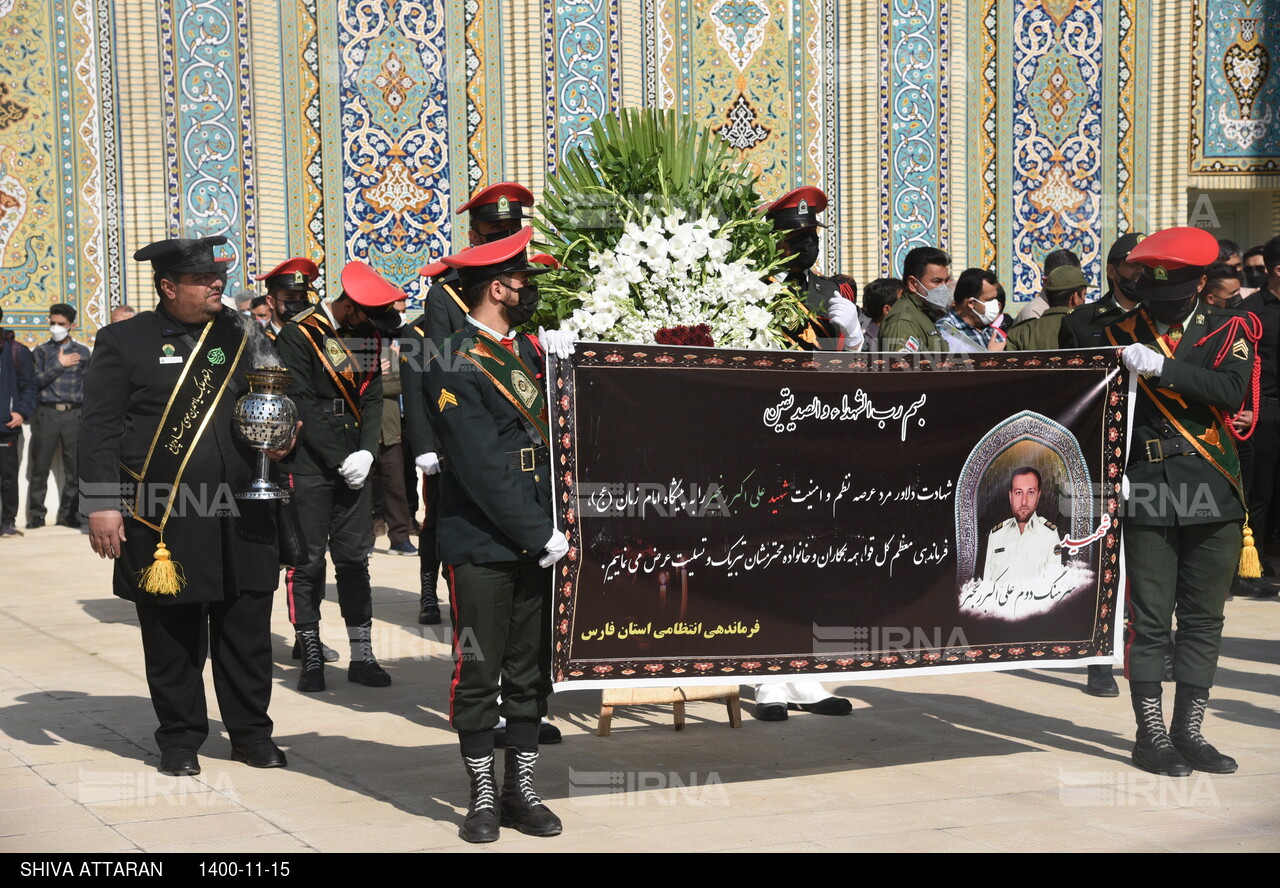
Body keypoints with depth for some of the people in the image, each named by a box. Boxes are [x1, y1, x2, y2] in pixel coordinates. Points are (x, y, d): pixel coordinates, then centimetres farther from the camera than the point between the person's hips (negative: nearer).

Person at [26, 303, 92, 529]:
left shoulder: (82, 352, 11)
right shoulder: (41, 351, 9)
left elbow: (88, 386, 11)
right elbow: (36, 381, -3)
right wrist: (59, 365, -8)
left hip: (74, 415, 1)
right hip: (47, 414, 0)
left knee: (74, 467, 0)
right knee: (40, 466, 0)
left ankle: (68, 513, 10)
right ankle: (36, 514, 8)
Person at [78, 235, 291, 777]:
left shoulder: (241, 336, 12)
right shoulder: (125, 341, 1)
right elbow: (99, 427, -2)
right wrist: (100, 503, -10)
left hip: (241, 517, 3)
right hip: (161, 521, -3)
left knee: (247, 628, 7)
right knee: (171, 635, 5)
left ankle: (251, 732, 21)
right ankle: (180, 739, 19)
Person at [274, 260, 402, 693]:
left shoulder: (368, 333, 9)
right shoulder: (299, 335, -10)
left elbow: (373, 397, 9)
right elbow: (302, 407, -12)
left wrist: (366, 453, -5)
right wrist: (339, 462, -13)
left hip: (353, 465, 5)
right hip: (308, 466, -5)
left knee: (355, 558, 7)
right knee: (307, 562, 0)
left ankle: (362, 655, 11)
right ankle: (311, 658, 7)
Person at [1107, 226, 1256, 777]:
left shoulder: (1229, 330, 6)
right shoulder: (1122, 333, 5)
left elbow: (1232, 391, -13)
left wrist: (1160, 367, -19)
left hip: (1213, 498, 2)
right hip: (1146, 497, -1)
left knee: (1204, 620, 8)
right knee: (1149, 620, 0)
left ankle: (1189, 732, 17)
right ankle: (1151, 736, 8)